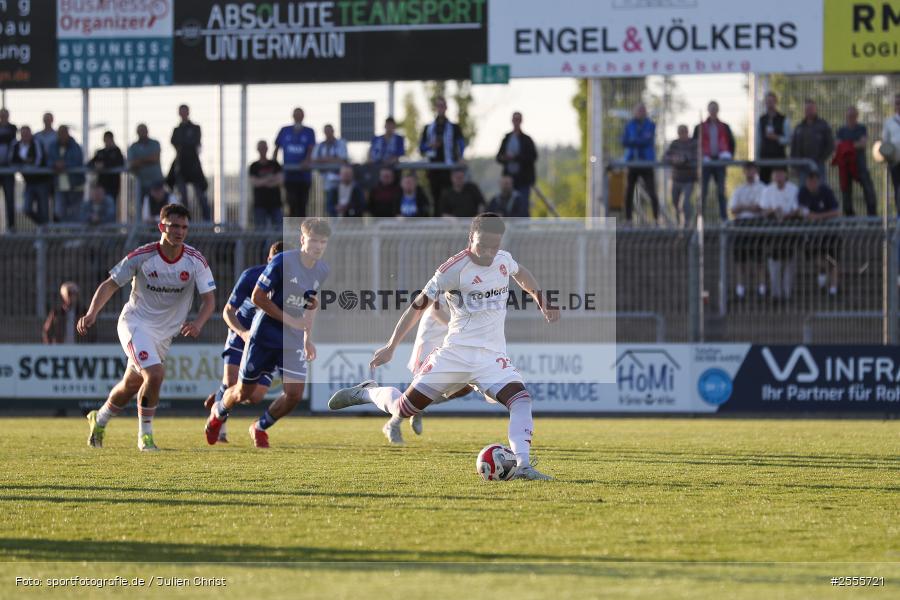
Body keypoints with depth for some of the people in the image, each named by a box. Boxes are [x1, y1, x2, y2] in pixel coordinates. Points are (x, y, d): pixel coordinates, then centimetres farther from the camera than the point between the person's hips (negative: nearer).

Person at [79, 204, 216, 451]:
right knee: (154, 374, -23)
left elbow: (209, 299, -11)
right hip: (135, 323, -4)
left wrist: (197, 324, -31)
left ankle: (99, 420, 43)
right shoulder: (142, 257, -17)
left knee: (132, 384, 17)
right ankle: (145, 436, -7)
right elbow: (110, 284, -10)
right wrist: (92, 313, -25)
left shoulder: (196, 261, -11)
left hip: (165, 332, 4)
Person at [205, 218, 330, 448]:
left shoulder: (322, 271, 1)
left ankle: (261, 428, 18)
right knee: (243, 393, 7)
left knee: (294, 394, -10)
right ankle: (219, 412, 43)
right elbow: (257, 297, -17)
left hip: (293, 342, 5)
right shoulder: (282, 262, -19)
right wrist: (290, 321, -19)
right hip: (264, 336, -5)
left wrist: (308, 337, 14)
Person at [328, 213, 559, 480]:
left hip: (492, 355, 3)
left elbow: (522, 274, 32)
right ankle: (366, 392, 30)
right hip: (456, 351, -3)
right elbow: (419, 305, -4)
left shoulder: (504, 259, 4)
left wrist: (542, 303, 28)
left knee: (521, 398, -23)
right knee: (404, 409, -2)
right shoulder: (454, 269, -12)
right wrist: (391, 348, -2)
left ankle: (522, 465, -27)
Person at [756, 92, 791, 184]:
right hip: (764, 157, 3)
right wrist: (757, 158, 10)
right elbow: (758, 141, 12)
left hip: (779, 157, -3)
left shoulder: (784, 120, 0)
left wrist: (776, 138, -17)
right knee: (763, 182, -2)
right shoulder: (761, 120, 10)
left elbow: (788, 140, -2)